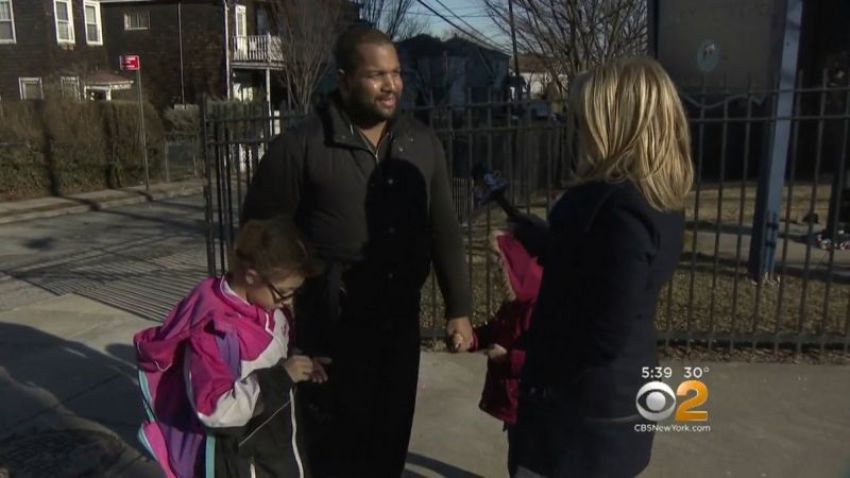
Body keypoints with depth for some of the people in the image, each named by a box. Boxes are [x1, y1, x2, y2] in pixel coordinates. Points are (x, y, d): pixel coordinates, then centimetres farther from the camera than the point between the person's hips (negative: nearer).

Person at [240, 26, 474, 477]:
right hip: (330, 327, -4)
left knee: (392, 438, 19)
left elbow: (443, 230, 6)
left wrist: (458, 308, 6)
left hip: (400, 321, 4)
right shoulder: (300, 146, -12)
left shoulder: (422, 143, 2)